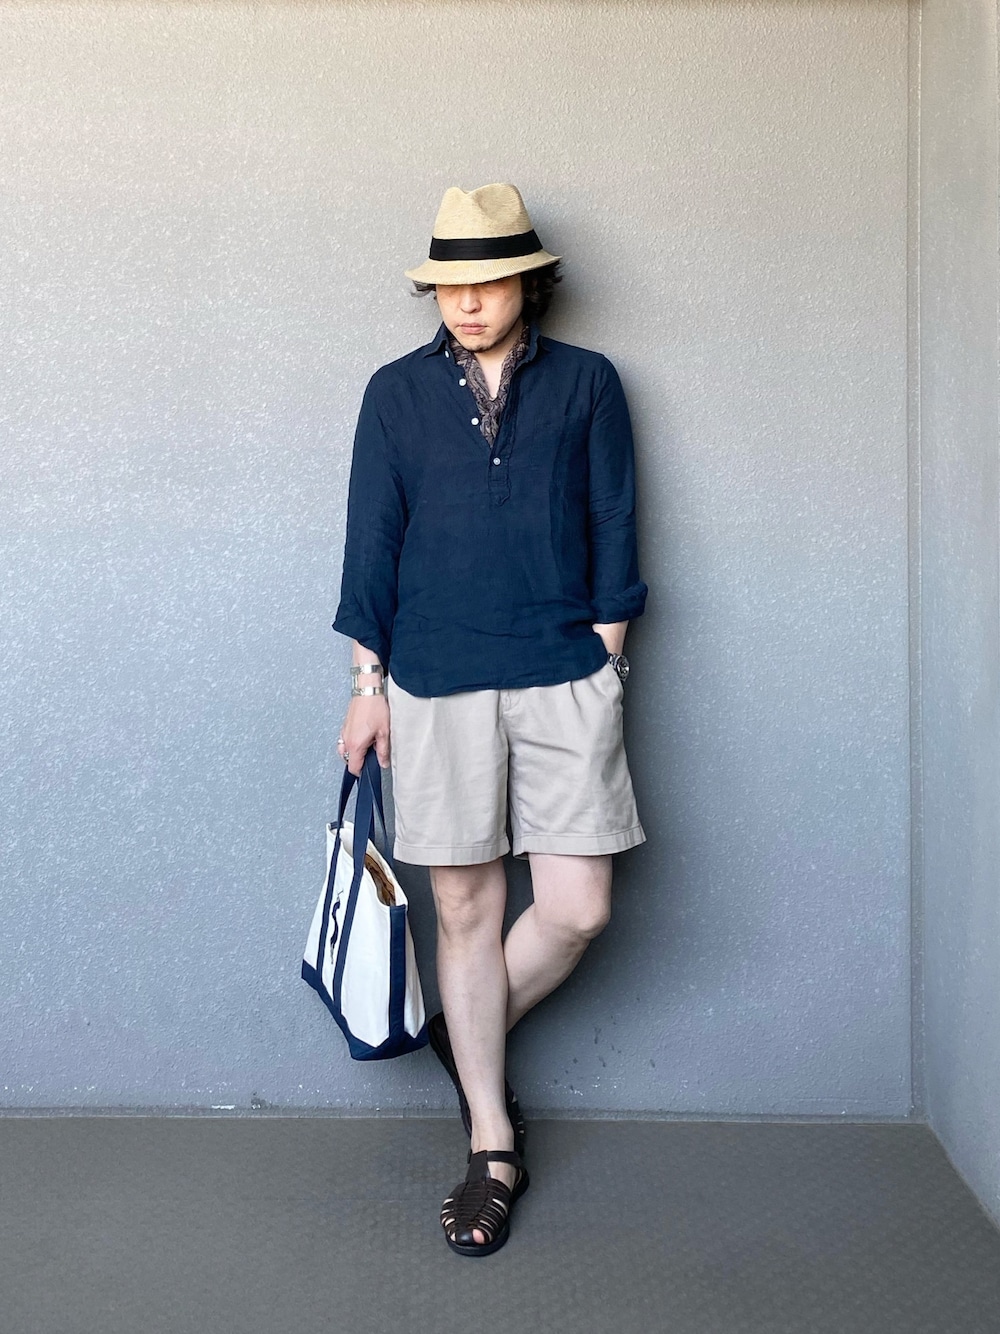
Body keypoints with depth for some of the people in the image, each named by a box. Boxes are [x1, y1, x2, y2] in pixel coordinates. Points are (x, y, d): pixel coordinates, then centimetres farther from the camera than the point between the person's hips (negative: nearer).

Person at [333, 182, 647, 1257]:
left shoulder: (586, 385, 8)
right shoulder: (397, 393, 9)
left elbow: (612, 529, 8)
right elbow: (371, 541, 8)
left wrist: (601, 657, 1)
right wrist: (369, 682, 4)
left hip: (565, 680, 0)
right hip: (436, 684, 0)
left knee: (576, 910, -4)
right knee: (466, 909, 4)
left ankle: (467, 1037, 26)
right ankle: (492, 1147, 17)